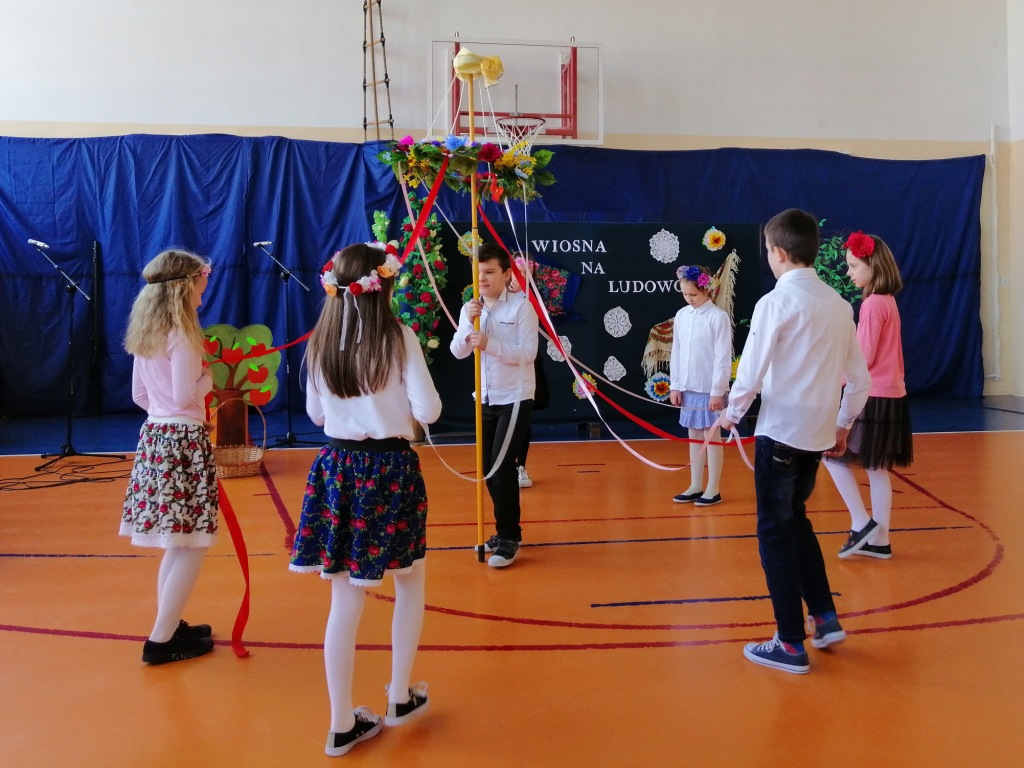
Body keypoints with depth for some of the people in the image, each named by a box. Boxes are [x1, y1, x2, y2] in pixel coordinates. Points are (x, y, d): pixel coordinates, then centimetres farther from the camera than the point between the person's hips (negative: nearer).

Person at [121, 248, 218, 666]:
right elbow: (185, 396, -17)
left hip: (155, 435, 9)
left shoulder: (145, 334, 12)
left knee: (176, 543, 17)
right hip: (184, 439, -9)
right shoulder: (182, 334, -13)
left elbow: (140, 395, 16)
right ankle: (161, 640, 4)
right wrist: (208, 379, 0)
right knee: (191, 545, -1)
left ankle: (170, 627, 26)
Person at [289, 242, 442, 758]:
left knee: (345, 599, 10)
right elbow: (428, 411, -11)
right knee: (409, 581, 19)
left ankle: (342, 724, 18)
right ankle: (400, 697, 29)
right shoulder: (398, 338, -11)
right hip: (390, 468, -3)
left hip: (336, 467, 4)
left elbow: (316, 413, 11)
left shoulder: (320, 342, 2)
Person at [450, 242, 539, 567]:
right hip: (485, 399, 6)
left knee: (502, 465, -11)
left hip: (515, 398, -6)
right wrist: (469, 324, -19)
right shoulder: (470, 308, 5)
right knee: (488, 467, 10)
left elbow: (528, 352, -18)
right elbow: (457, 352, -2)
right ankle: (506, 531, 25)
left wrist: (490, 344, -29)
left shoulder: (521, 306, -10)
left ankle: (509, 539, 0)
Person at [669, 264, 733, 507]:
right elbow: (676, 353, 10)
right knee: (694, 436, 11)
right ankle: (695, 487, 20)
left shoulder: (718, 317, -10)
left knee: (711, 436, 3)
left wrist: (717, 391, -13)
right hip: (688, 387, 5)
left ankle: (713, 490, 12)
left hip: (709, 388, -5)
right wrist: (675, 385, 8)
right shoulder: (681, 316, 5)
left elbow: (723, 358, -11)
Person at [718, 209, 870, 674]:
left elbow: (751, 372, -14)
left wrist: (731, 414, 3)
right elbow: (860, 378, 9)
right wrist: (843, 423, 21)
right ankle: (825, 618, 24)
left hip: (780, 431, -7)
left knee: (776, 532, 4)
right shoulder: (838, 304, 7)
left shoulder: (776, 302, -13)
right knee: (795, 520, 23)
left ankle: (791, 645, 11)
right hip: (818, 433, 7)